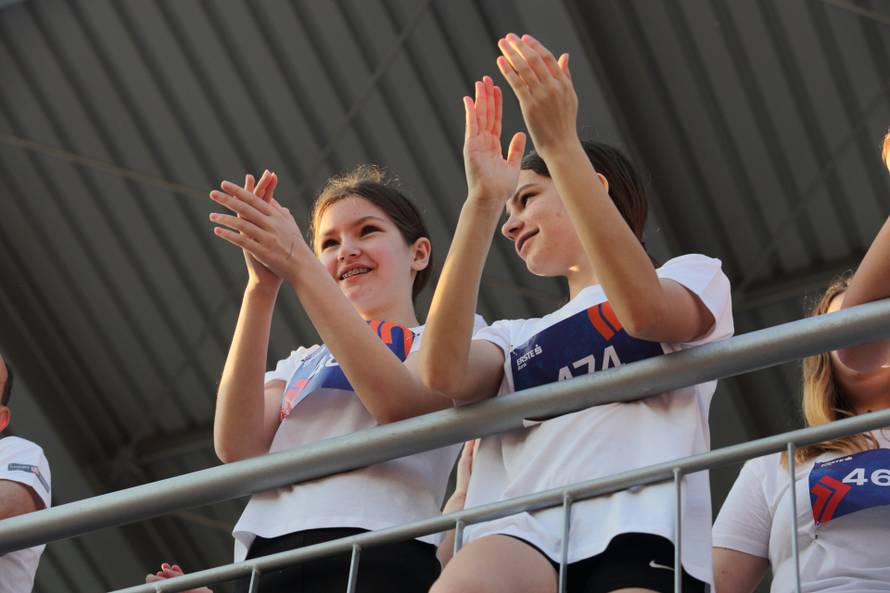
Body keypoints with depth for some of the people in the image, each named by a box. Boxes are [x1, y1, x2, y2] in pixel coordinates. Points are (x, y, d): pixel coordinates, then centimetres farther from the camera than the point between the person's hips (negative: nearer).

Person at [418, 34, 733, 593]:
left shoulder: (693, 276, 23)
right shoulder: (516, 336, 32)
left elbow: (644, 311, -4)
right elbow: (444, 374, 7)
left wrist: (560, 146, -7)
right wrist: (482, 201, 6)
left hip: (638, 526, -3)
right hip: (523, 529, 3)